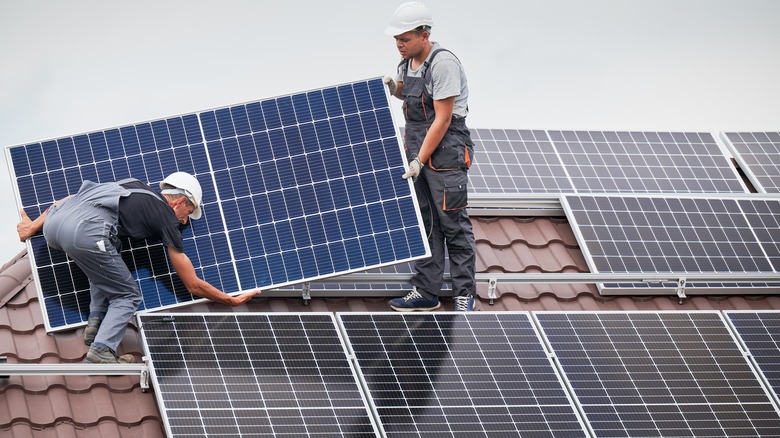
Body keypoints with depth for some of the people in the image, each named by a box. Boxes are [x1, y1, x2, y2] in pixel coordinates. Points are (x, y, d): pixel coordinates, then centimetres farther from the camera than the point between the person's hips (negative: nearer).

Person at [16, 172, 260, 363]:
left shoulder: (134, 187, 34)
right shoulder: (166, 217, 17)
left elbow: (73, 199, 29)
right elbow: (193, 285, 20)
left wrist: (35, 225, 33)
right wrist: (233, 301, 32)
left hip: (53, 223, 7)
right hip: (86, 233, -7)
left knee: (104, 267, 35)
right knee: (127, 296, 14)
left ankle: (95, 324, 25)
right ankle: (102, 351, -5)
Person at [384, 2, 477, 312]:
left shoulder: (443, 63, -18)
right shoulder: (407, 62, 8)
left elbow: (442, 120, -20)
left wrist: (420, 161, -20)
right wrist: (391, 88, 9)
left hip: (446, 151, -8)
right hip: (416, 147, 8)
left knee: (453, 223, -5)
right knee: (422, 223, 8)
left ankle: (464, 294, 2)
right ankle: (426, 292, 13)